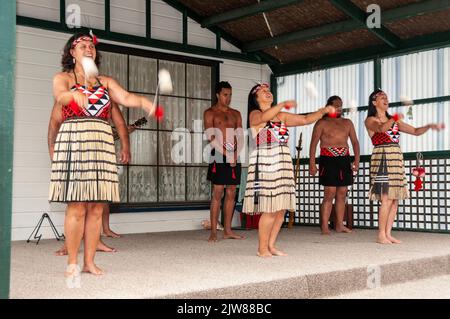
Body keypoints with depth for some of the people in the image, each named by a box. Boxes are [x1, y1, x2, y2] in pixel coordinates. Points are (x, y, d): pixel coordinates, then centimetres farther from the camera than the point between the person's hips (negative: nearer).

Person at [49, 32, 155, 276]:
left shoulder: (106, 82, 18)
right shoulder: (63, 78, 8)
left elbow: (125, 98, 1)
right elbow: (60, 96, -15)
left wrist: (143, 102, -20)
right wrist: (74, 95, -37)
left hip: (102, 145, 4)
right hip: (73, 143, -4)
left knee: (97, 208, 2)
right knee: (76, 208, -7)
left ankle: (90, 261, 9)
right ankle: (72, 262, 3)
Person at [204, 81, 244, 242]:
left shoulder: (236, 114, 18)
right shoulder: (210, 113, 4)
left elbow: (240, 137, 10)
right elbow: (211, 137, -7)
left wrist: (236, 154, -7)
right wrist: (227, 155, -14)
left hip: (235, 157, 5)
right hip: (219, 156, -5)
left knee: (231, 193, 4)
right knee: (217, 193, -8)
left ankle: (228, 230, 9)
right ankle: (213, 232, -6)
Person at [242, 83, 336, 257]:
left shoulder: (282, 116, 18)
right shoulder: (254, 115, 0)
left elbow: (305, 119, 15)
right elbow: (264, 116, -24)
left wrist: (323, 111, 4)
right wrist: (283, 104, -32)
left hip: (282, 164, 7)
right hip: (265, 164, -7)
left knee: (281, 208, 5)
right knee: (270, 209, -9)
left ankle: (271, 246, 16)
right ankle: (262, 248, 2)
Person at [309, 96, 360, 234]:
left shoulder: (347, 123, 15)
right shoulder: (322, 123, 2)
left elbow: (355, 142, 14)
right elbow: (313, 144, -2)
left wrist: (356, 160, 2)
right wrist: (312, 164, -10)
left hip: (344, 160, 5)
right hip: (328, 160, -5)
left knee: (342, 194, 6)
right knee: (330, 193, -10)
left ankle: (339, 225, 13)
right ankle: (324, 226, -5)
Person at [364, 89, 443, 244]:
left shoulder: (394, 121, 20)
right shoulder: (370, 120, 2)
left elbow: (415, 131, 15)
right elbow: (382, 129, -21)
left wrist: (429, 126, 1)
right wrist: (395, 118, -17)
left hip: (396, 160, 6)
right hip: (382, 160, -6)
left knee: (395, 199, 3)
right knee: (387, 199, -13)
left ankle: (388, 234, 8)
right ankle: (381, 235, -8)